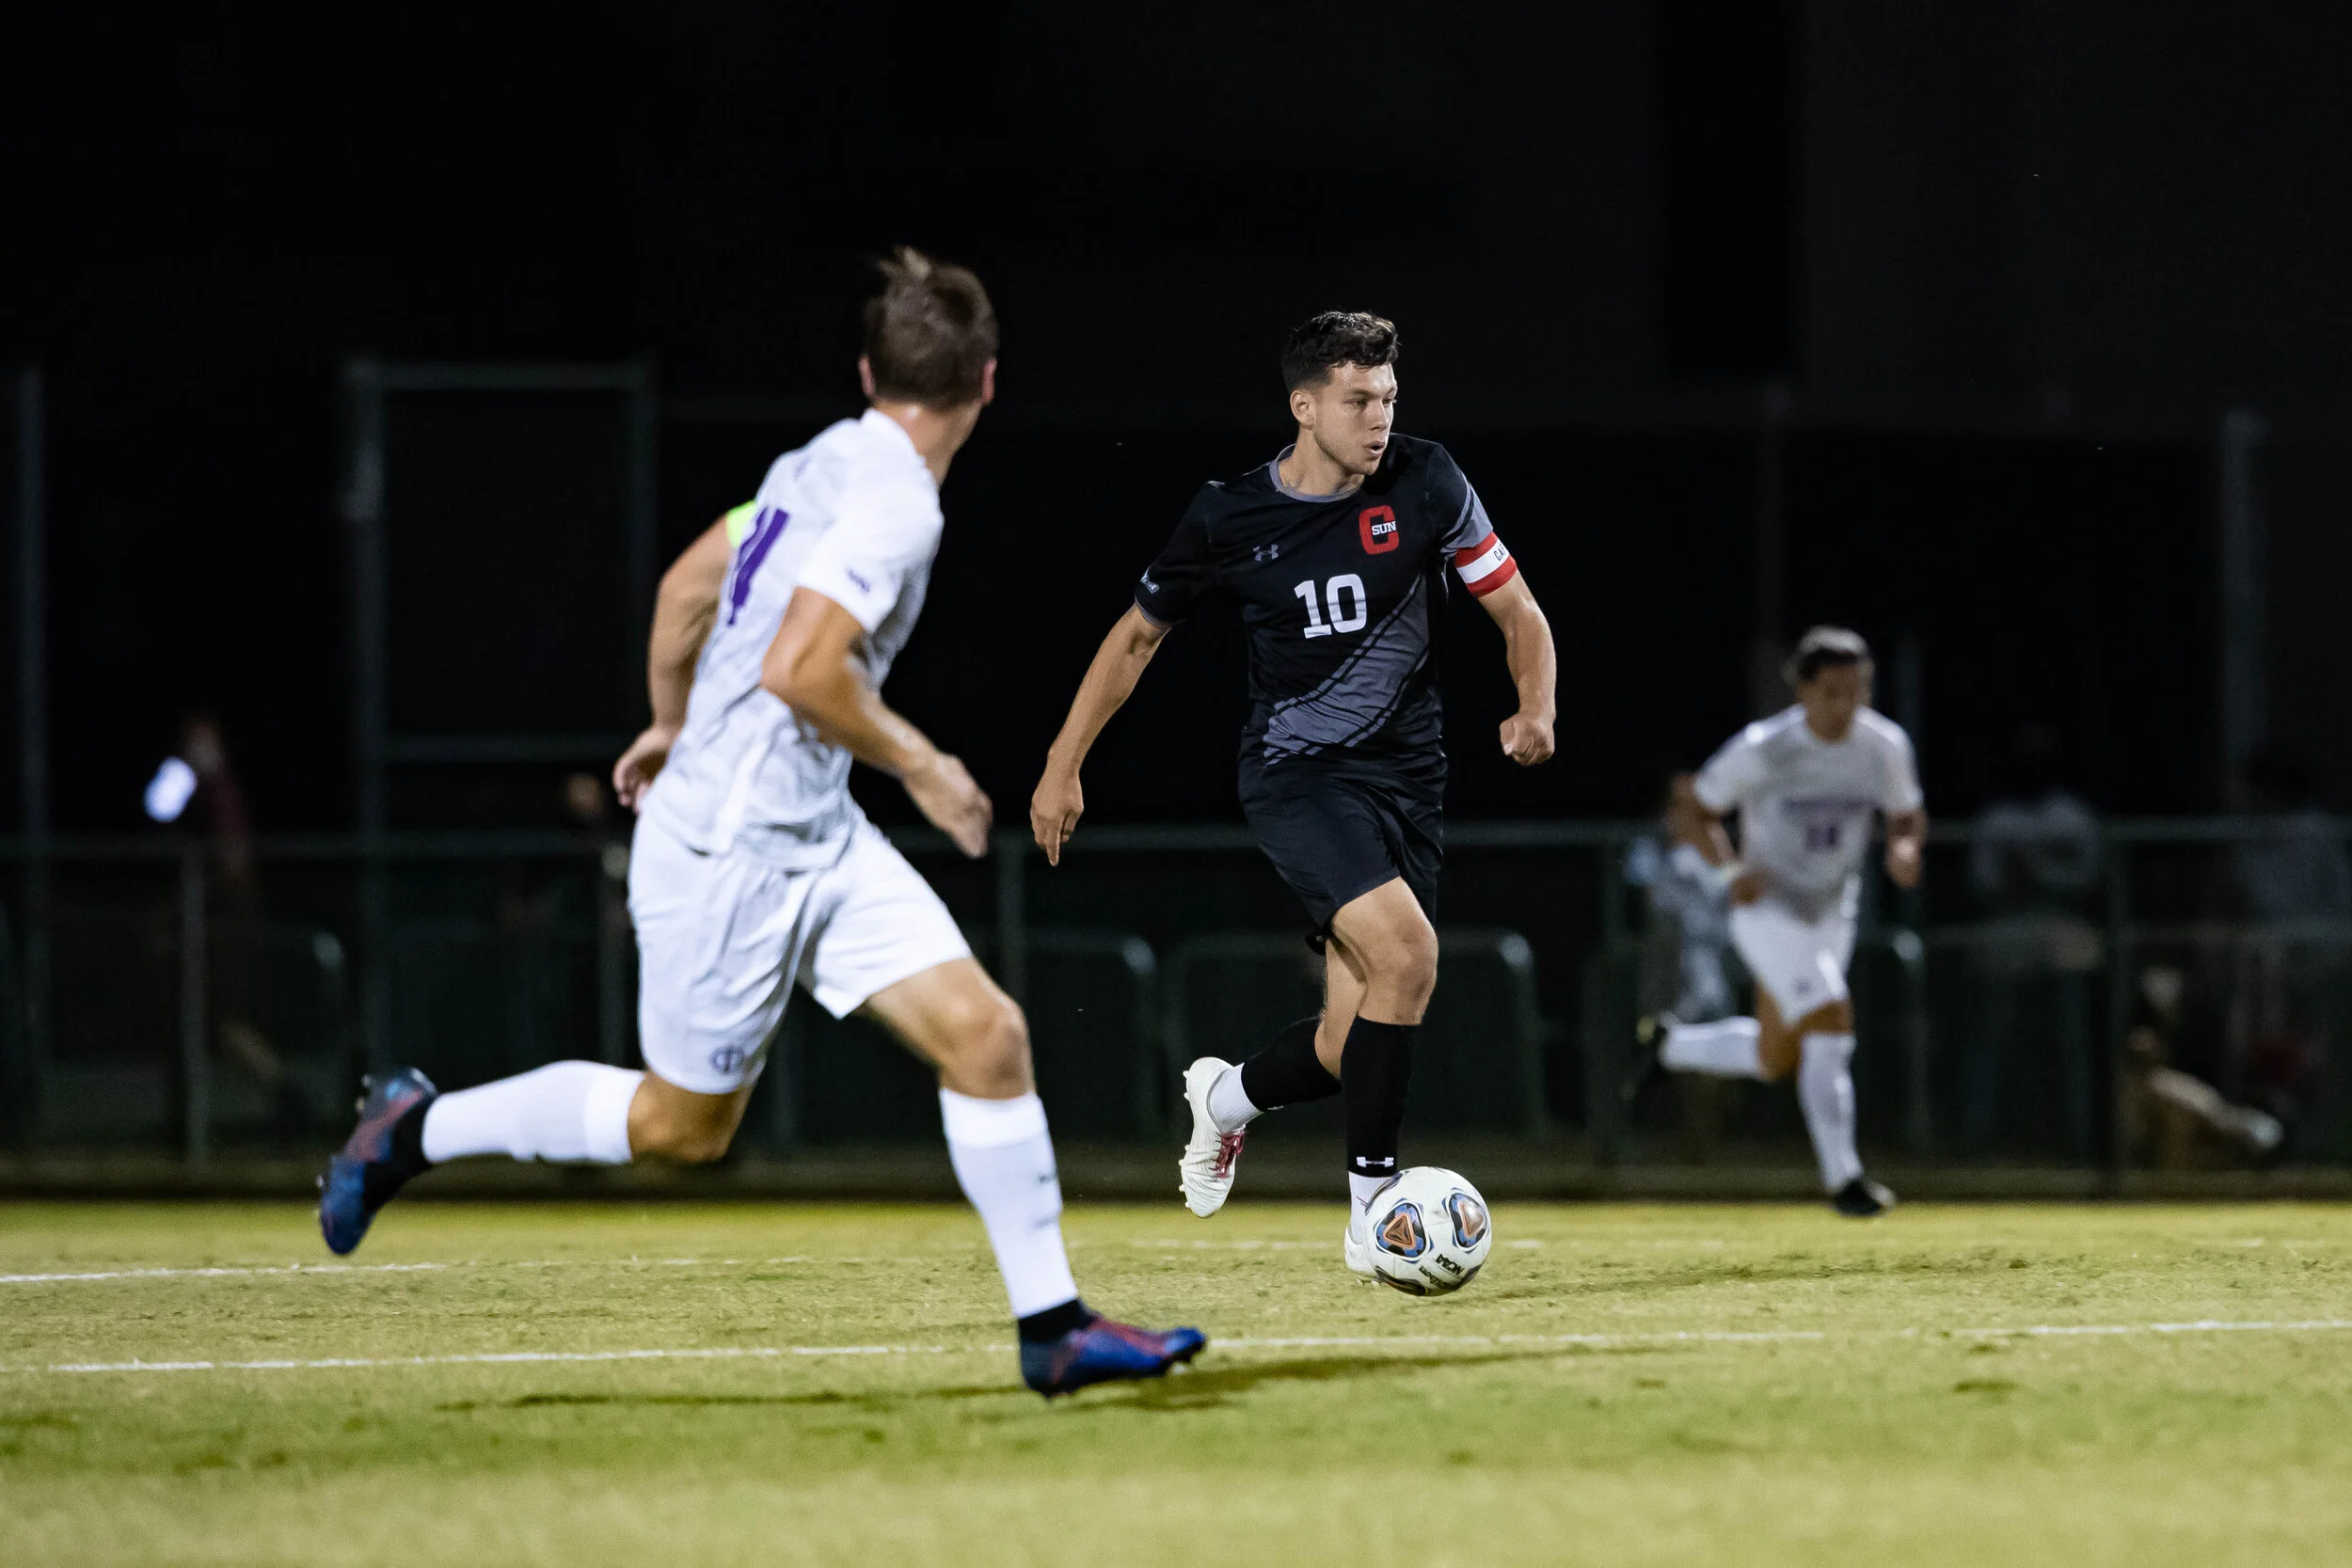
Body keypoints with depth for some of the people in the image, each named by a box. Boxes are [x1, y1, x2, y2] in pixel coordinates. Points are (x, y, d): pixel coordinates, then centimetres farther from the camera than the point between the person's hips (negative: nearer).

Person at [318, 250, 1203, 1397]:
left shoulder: (826, 465, 8)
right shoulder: (896, 503, -20)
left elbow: (686, 584, 18)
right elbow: (801, 670, -28)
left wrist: (674, 725, 31)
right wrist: (920, 766, -15)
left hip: (817, 841, 9)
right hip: (732, 850, -9)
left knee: (985, 1035, -2)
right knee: (680, 1125, 5)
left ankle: (1052, 1325, -1)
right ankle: (419, 1128, 22)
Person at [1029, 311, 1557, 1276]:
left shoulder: (1426, 484, -4)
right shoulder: (1228, 519, -7)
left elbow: (1516, 611, 4)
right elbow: (1138, 635, 8)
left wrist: (1535, 708, -16)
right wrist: (1064, 765, 7)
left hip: (1407, 777, 3)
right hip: (1296, 773, -3)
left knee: (1351, 1046, -1)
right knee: (1406, 951, -28)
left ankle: (1227, 1095, 35)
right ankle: (1372, 1207, -15)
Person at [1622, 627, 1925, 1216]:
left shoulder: (1885, 745, -9)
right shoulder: (1761, 750, -20)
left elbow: (1908, 815, 6)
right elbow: (1701, 809, -7)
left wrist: (1904, 848, -17)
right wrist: (1729, 869, -23)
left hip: (1831, 917, 6)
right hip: (1767, 909, -6)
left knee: (1773, 1062, 14)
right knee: (1831, 1024, -22)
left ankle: (1671, 1042, 42)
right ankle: (1841, 1177, -14)